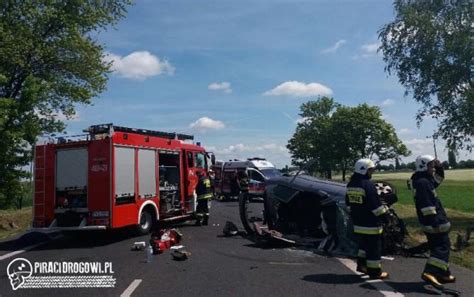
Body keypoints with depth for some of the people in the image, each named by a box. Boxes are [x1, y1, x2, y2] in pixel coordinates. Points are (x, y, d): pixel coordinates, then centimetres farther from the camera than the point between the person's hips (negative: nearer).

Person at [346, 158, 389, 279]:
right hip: (371, 224, -8)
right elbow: (376, 205, -20)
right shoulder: (368, 185, -20)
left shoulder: (350, 184, 7)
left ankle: (361, 264, 26)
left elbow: (349, 203, 16)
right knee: (374, 247, 3)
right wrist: (384, 214, -6)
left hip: (357, 223, 8)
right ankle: (375, 271, 11)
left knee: (363, 244, 23)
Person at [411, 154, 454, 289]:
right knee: (443, 246, -7)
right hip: (435, 221, -10)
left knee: (437, 247, 16)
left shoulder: (425, 179, 13)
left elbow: (438, 179, 30)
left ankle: (443, 274, 25)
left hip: (431, 221, 10)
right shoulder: (422, 182, -19)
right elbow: (426, 205, -24)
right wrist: (435, 223, -25)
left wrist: (439, 167, 12)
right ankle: (430, 272, -15)